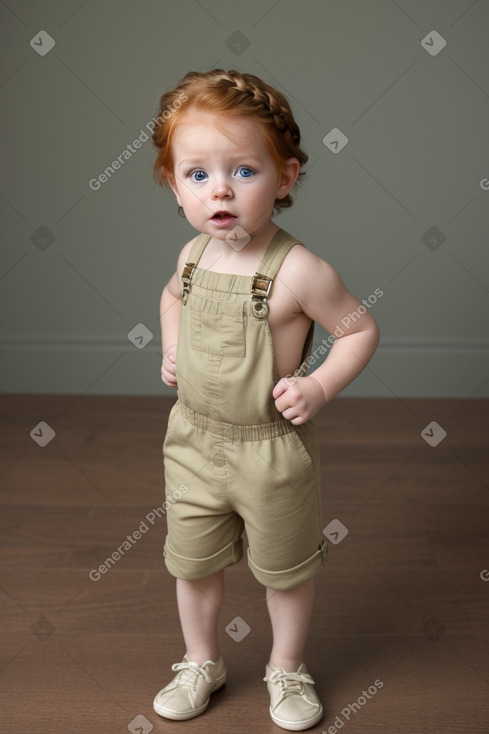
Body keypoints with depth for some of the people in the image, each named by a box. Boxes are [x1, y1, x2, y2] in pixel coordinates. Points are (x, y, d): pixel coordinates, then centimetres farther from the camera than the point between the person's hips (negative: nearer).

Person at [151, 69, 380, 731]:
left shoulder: (298, 270, -22)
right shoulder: (193, 254, -4)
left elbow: (362, 329, -12)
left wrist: (319, 386, -24)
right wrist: (171, 349, 3)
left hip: (271, 450, -4)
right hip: (194, 441, 5)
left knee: (285, 569, 17)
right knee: (192, 563, 19)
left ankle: (288, 669, 43)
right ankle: (202, 662, 45)